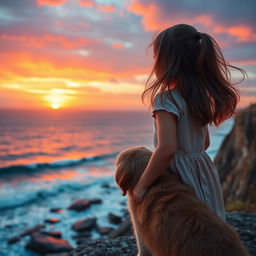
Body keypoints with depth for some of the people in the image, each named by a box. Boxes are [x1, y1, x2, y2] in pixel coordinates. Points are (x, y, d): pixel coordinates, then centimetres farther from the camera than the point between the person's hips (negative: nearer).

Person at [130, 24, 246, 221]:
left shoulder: (166, 99, -19)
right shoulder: (201, 97, 6)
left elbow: (167, 149, -29)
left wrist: (142, 184, -18)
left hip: (179, 181, -8)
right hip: (204, 178, 8)